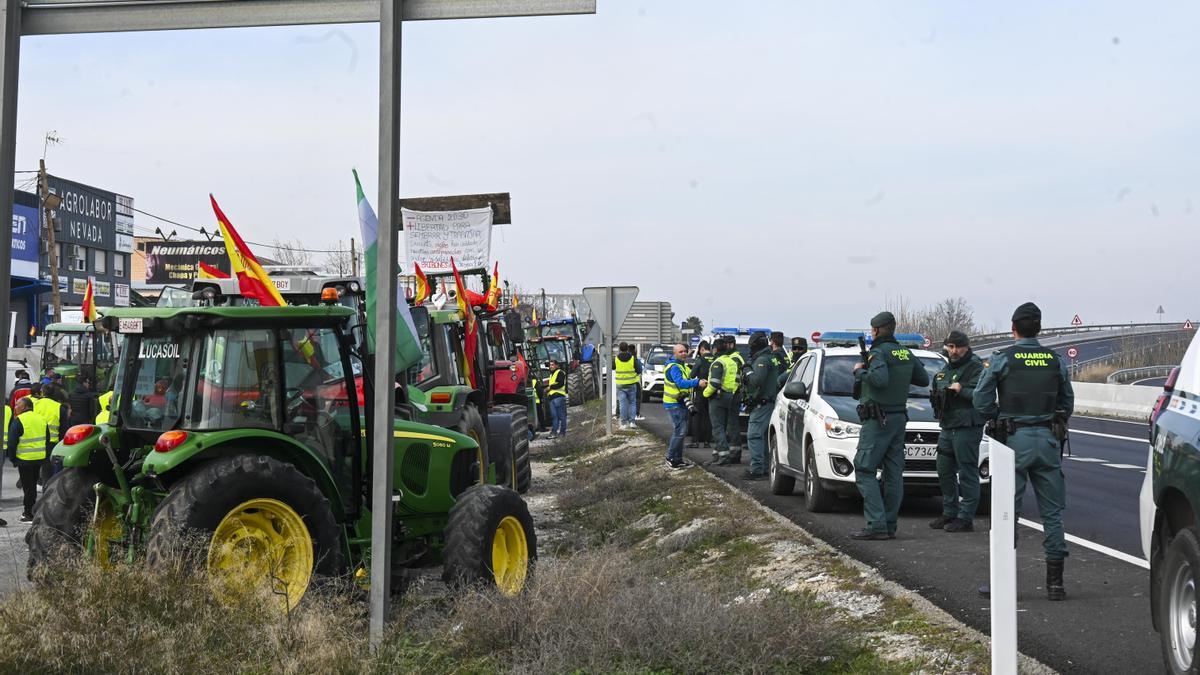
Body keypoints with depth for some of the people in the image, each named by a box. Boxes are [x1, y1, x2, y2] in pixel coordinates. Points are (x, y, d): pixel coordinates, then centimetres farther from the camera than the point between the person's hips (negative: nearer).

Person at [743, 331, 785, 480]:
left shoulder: (762, 360, -14)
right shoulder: (775, 358, 16)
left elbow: (757, 380, -27)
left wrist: (748, 374, -7)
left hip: (762, 403, -10)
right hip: (772, 400, 10)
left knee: (754, 435, -11)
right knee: (764, 435, 14)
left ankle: (757, 469, -14)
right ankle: (764, 467, 18)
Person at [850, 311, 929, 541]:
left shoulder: (879, 352, -13)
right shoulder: (906, 354, 12)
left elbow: (880, 379, -30)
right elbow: (924, 380, 20)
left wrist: (860, 371, -14)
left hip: (878, 420, -8)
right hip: (899, 417, 8)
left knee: (865, 471, -7)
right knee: (893, 473, 8)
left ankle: (876, 525, -15)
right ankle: (889, 525, 10)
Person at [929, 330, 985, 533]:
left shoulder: (975, 367, -7)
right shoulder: (946, 369, 20)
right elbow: (935, 390, 31)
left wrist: (961, 390, -25)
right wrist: (937, 395, 11)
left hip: (967, 427, -9)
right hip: (947, 427, 9)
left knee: (967, 473, -6)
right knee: (945, 471, 14)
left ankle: (966, 518, -4)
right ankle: (949, 513, 24)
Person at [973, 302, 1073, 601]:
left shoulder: (1001, 359, -4)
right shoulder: (1056, 360, 5)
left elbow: (981, 401, -5)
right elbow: (1067, 404, 10)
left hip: (1014, 440, -3)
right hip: (1048, 440, 3)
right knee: (1052, 512, 8)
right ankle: (1055, 582, 8)